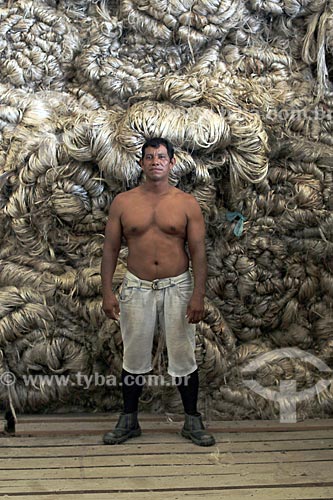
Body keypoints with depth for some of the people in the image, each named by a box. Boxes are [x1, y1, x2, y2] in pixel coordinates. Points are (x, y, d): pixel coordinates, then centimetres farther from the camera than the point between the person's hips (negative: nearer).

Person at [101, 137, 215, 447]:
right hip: (136, 288, 1)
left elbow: (198, 251, -3)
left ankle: (192, 421, 21)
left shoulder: (187, 203, 0)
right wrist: (107, 292, -4)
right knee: (134, 358, 9)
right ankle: (129, 420, 25)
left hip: (177, 287, -1)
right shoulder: (123, 202, 2)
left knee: (183, 357, 5)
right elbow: (110, 249, 3)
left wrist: (198, 294, -11)